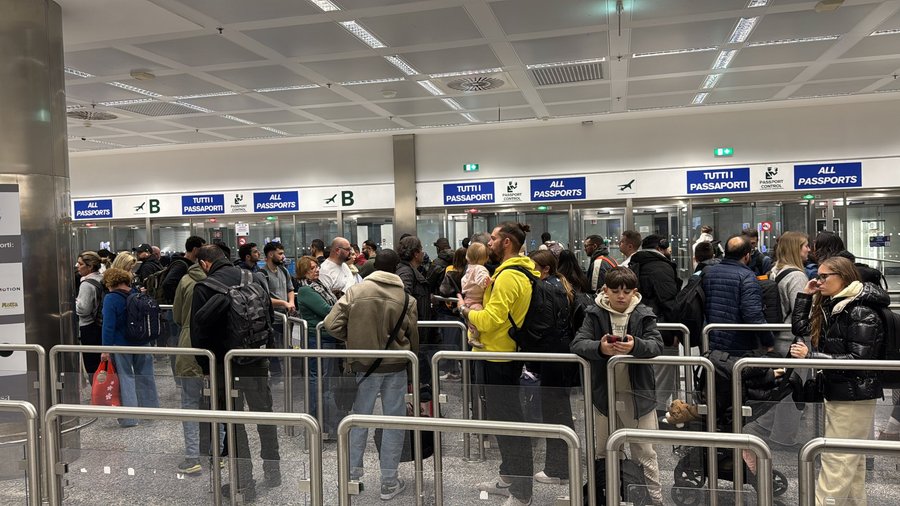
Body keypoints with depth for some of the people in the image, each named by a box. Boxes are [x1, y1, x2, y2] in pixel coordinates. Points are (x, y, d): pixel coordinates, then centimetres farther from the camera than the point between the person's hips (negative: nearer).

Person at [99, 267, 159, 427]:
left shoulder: (111, 299, -14)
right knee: (145, 375, 16)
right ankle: (151, 408, 29)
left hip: (121, 344, -5)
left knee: (125, 377, 3)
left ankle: (129, 417, 5)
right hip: (142, 342, 5)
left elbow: (108, 326, -18)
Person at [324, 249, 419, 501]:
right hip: (395, 366, -1)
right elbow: (413, 339, 2)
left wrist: (354, 339, 8)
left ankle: (353, 470, 31)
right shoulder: (406, 299, -7)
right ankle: (389, 482, 15)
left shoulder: (355, 291, -7)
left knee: (360, 417, 18)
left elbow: (332, 324, -9)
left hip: (364, 365, 1)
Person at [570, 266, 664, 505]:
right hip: (604, 393, 1)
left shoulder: (644, 314, -4)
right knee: (602, 451, 16)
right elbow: (577, 343, -14)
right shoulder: (595, 313, -4)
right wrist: (600, 348, -34)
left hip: (637, 394, -1)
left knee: (645, 453, 10)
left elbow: (657, 345, -15)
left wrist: (636, 346, -36)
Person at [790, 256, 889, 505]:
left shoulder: (862, 313, -18)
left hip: (854, 396, -9)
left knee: (836, 461, -4)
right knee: (852, 461, 19)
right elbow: (801, 329, 14)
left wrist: (810, 356, -26)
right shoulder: (830, 306, 8)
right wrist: (805, 295, 6)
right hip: (836, 391, 9)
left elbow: (858, 360, -23)